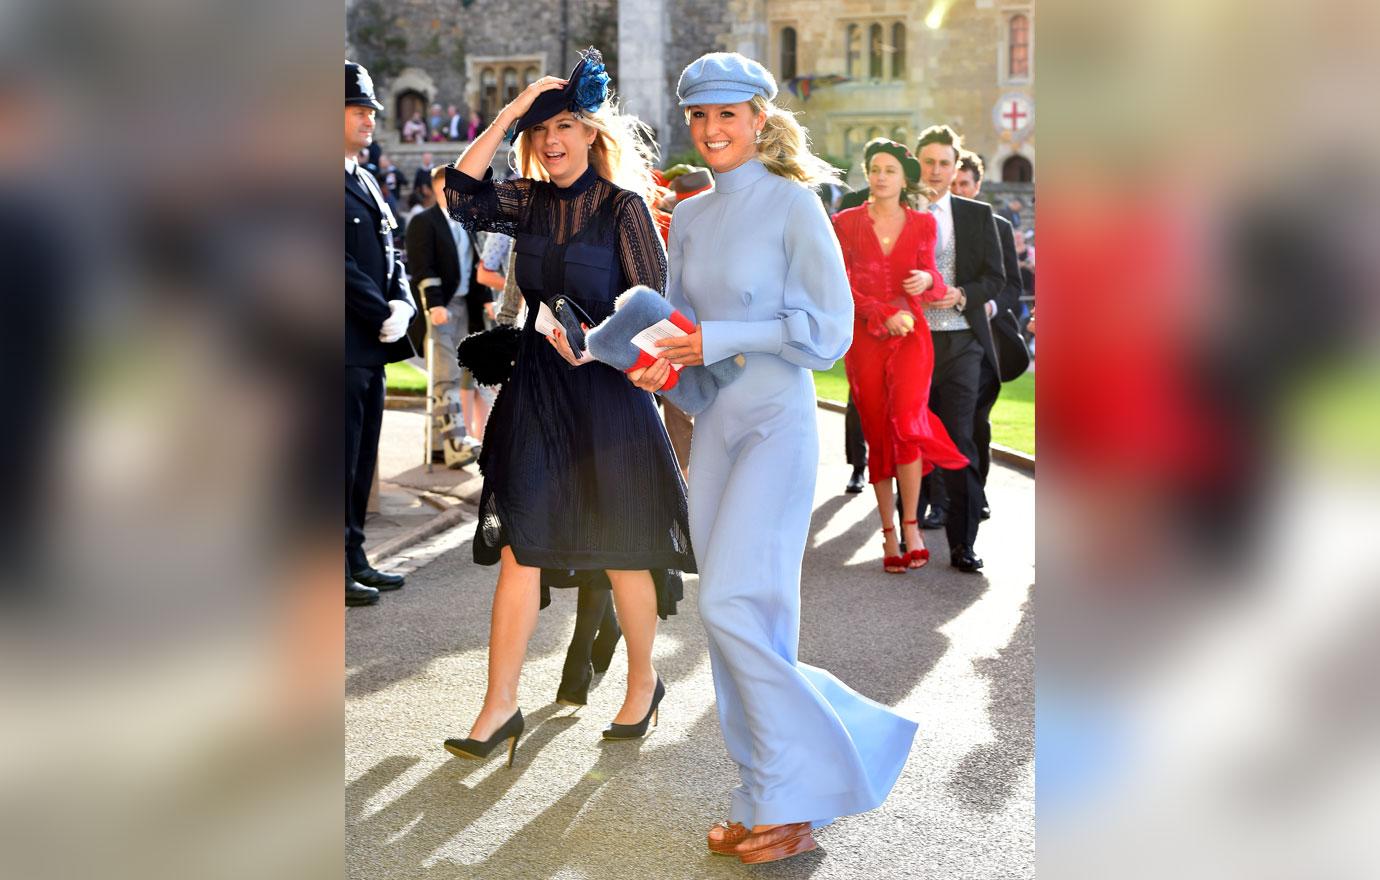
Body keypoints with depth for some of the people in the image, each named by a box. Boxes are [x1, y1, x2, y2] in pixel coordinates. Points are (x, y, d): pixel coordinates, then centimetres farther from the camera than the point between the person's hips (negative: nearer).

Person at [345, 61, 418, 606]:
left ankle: (354, 559, 21)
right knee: (342, 460, -4)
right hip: (345, 343, -9)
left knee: (362, 460, 13)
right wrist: (381, 316, -12)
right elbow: (342, 265, -17)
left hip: (373, 342, 9)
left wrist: (401, 305, 1)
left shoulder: (366, 182, 18)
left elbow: (390, 256, 18)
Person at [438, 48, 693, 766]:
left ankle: (643, 682, 26)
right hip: (537, 384, 4)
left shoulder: (621, 204, -4)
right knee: (519, 545, -1)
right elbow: (461, 195, -7)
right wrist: (510, 111, -6)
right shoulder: (529, 202, 8)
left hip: (608, 383, -4)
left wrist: (596, 339, -24)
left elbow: (653, 297, -8)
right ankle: (500, 705, 3)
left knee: (620, 546, 6)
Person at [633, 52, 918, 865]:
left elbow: (828, 329, -13)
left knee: (736, 607, -14)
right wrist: (661, 364, 0)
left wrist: (720, 340, -16)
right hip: (714, 425, 7)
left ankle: (795, 796, 2)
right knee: (739, 619, 9)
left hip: (777, 424, -7)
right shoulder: (692, 215, 12)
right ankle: (769, 804, 19)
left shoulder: (794, 205, -8)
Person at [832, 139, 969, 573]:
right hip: (864, 338, 0)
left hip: (910, 335, 0)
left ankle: (911, 525, -8)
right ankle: (889, 535, 8)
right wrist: (885, 315, -10)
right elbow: (844, 286, 2)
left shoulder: (923, 224, 10)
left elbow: (931, 274, 12)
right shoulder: (846, 223, 6)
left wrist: (928, 279, -12)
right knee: (877, 435, 0)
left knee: (905, 422, -20)